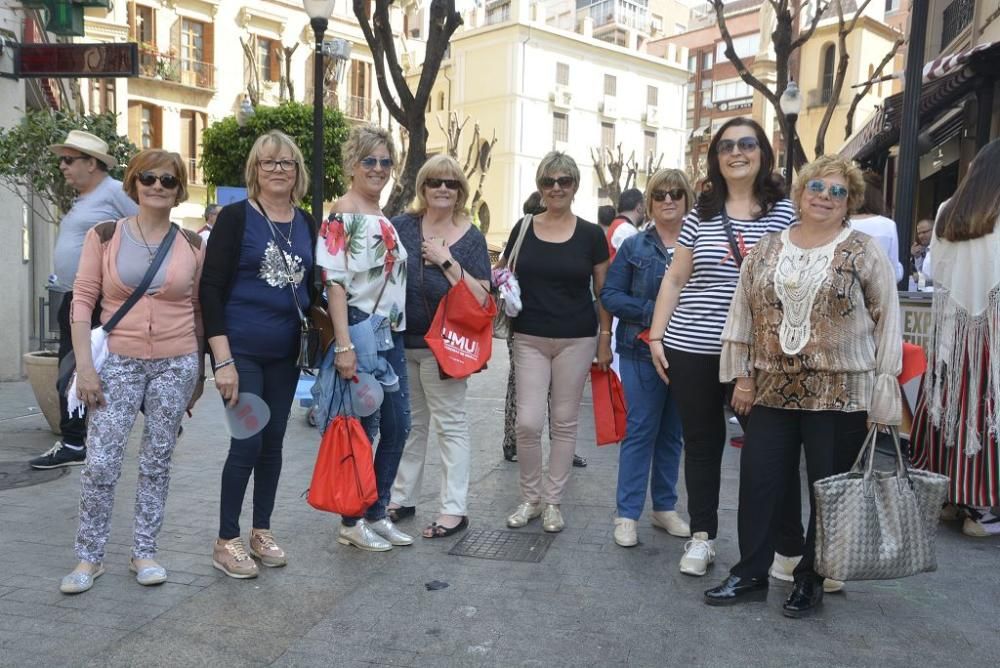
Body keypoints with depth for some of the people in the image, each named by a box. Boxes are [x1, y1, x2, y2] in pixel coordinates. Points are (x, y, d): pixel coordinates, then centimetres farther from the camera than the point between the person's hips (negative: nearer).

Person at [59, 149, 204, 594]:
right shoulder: (104, 236, 0)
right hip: (118, 363, -1)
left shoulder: (192, 245, 3)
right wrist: (85, 366, -9)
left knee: (157, 462, 9)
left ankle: (144, 552, 23)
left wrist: (200, 371, 10)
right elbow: (83, 301, -2)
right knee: (100, 464, -2)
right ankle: (89, 557, 16)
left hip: (176, 365, 1)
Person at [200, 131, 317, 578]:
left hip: (286, 354, 5)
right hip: (242, 351, -5)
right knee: (247, 444, -4)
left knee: (273, 443, 11)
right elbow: (211, 289, -10)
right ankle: (226, 542, 13)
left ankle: (261, 532, 26)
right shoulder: (236, 217, -6)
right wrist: (223, 359, -16)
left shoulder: (307, 224, 9)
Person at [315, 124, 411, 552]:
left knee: (398, 426, 11)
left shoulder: (383, 218, 15)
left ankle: (376, 513, 26)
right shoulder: (341, 215, -10)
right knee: (362, 429, 1)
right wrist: (343, 345, -23)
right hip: (361, 335, -8)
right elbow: (334, 282, -17)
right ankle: (350, 522, 17)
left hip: (392, 334, 8)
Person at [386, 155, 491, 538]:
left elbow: (481, 298, -12)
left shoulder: (471, 237, -4)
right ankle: (402, 499, 30)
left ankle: (455, 509, 12)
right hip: (401, 342, 4)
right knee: (409, 423, 16)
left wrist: (447, 261, -19)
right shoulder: (402, 226, 1)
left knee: (450, 425, 4)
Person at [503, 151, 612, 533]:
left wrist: (605, 338, 1)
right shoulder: (523, 229, 3)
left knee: (564, 422, 7)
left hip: (576, 340, 0)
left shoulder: (591, 235, 1)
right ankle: (530, 498, 18)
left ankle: (552, 501, 22)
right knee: (528, 422, -4)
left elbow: (603, 291, 5)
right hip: (530, 339, 1)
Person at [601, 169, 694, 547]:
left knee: (672, 432, 12)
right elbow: (610, 295, -2)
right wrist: (653, 313, -15)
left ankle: (664, 508, 26)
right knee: (640, 430, -1)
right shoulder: (634, 246, 2)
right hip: (642, 350, -2)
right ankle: (627, 515, 8)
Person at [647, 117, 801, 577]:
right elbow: (675, 279, 9)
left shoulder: (783, 213, 2)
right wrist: (656, 336, 4)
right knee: (701, 443, 12)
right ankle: (701, 536, 26)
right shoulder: (701, 213, 6)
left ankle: (789, 546, 17)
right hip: (692, 349, 2)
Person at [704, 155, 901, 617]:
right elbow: (743, 315, 10)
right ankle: (750, 574, 21)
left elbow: (886, 324, -3)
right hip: (773, 390, 3)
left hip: (841, 396, -3)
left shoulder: (865, 253, -3)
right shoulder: (766, 249, 7)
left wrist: (881, 398, -7)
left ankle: (810, 580, 24)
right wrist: (742, 377, 5)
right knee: (758, 483, 7)